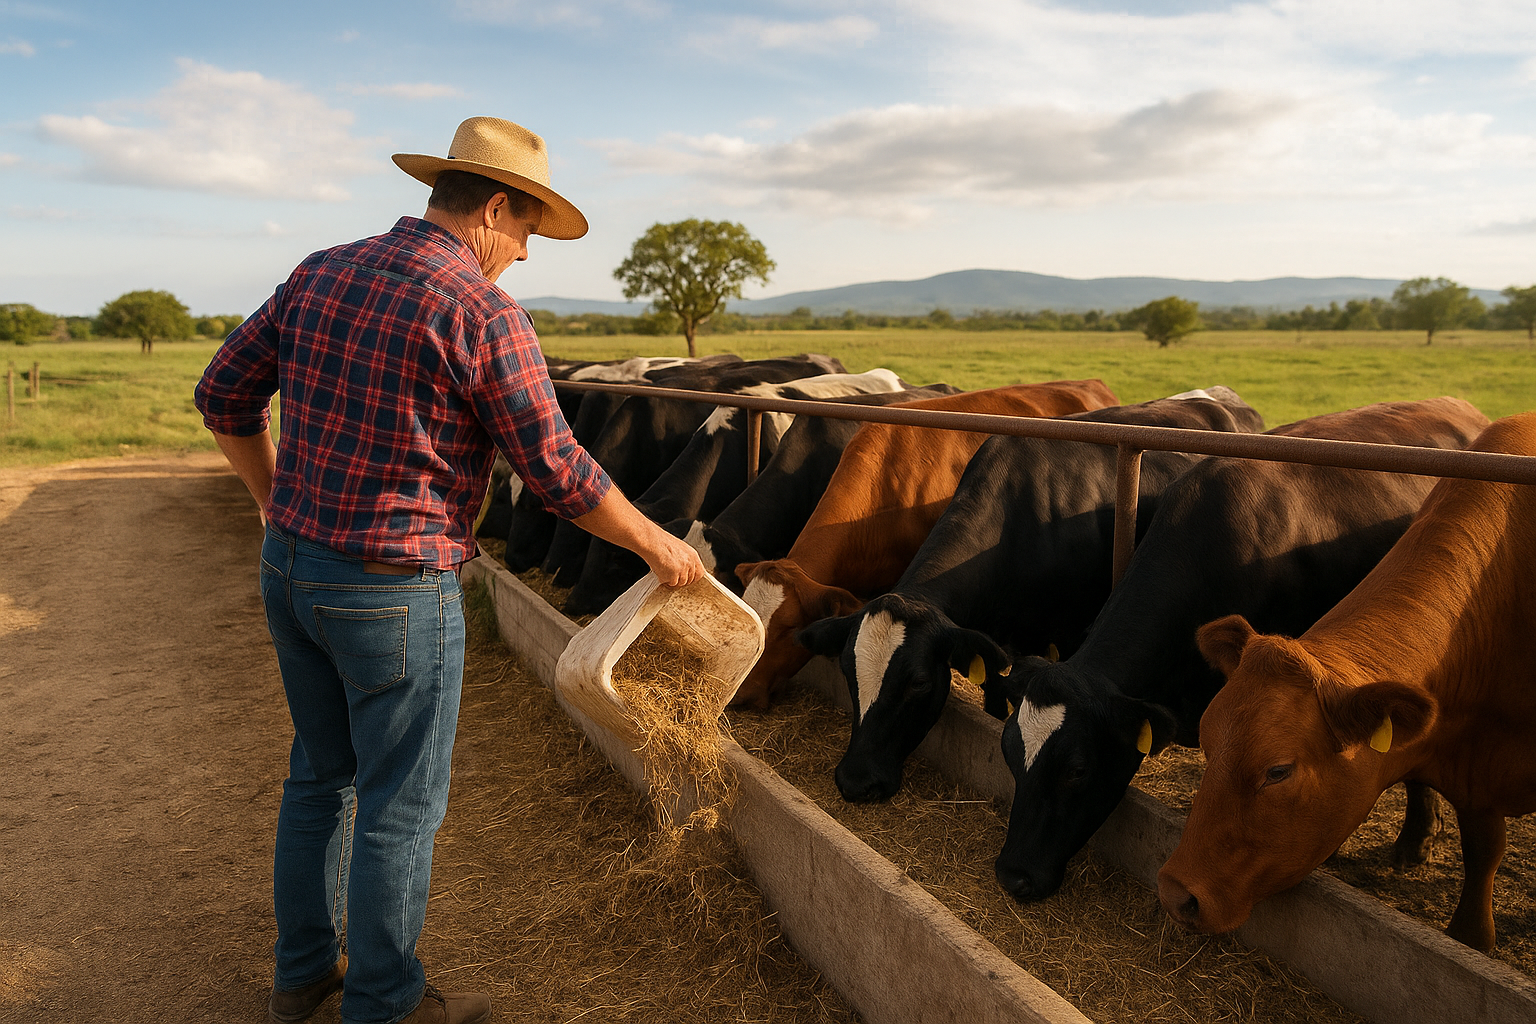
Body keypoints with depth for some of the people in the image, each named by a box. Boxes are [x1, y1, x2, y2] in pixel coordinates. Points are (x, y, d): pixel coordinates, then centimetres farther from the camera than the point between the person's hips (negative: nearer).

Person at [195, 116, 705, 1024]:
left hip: (290, 568, 8)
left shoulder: (321, 273, 6)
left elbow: (225, 395, 11)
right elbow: (559, 471, -13)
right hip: (394, 592, -8)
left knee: (322, 773, 24)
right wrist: (656, 543, 0)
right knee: (401, 806, 9)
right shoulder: (484, 313, -16)